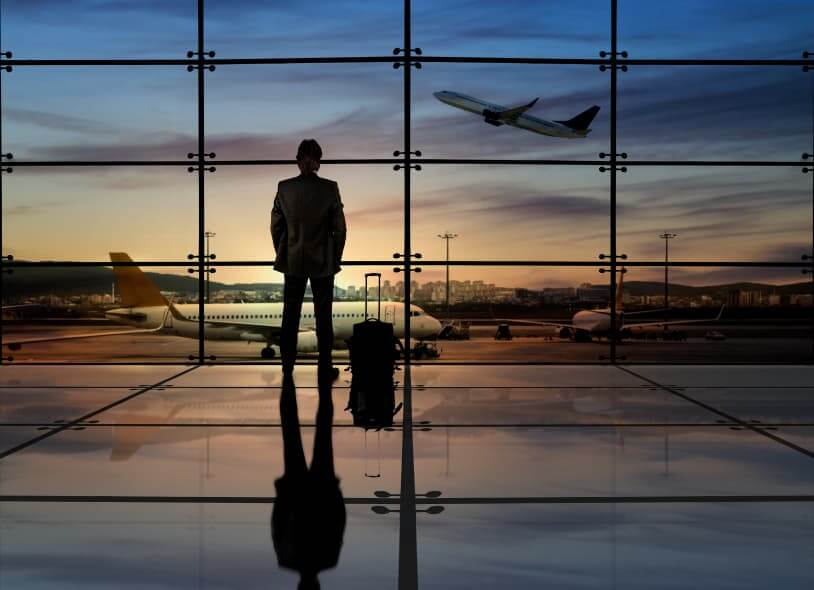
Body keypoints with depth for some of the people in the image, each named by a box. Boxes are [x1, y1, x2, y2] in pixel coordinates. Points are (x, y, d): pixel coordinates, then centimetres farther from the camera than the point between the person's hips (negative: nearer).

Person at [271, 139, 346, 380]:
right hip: (322, 262, -2)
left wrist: (282, 254, 13)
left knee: (290, 315, 12)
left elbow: (276, 226, 0)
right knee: (323, 316, 8)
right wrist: (336, 259, 5)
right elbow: (340, 228, -7)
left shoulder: (284, 188, -7)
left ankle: (288, 365, 18)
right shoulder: (330, 188, -11)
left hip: (293, 261, 2)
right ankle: (325, 367, 13)